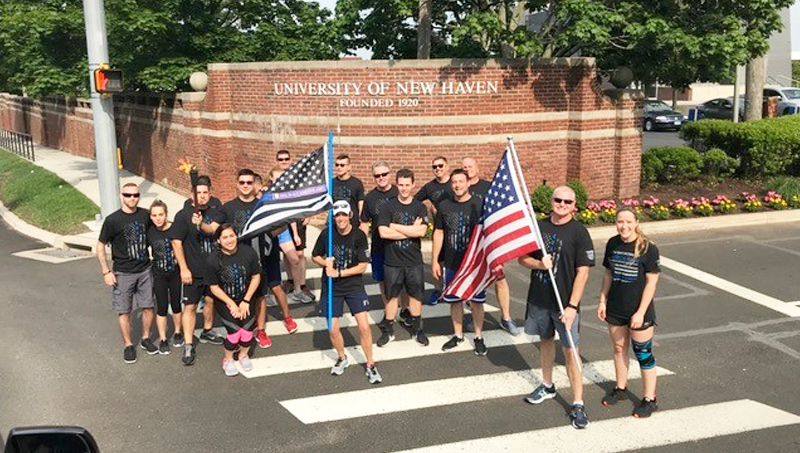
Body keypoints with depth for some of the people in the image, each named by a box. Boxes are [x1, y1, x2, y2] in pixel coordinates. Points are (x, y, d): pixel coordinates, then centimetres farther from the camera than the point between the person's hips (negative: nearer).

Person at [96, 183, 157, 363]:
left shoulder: (145, 215, -1)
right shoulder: (112, 220, -11)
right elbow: (100, 246, -5)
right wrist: (106, 272, -9)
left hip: (144, 270, 3)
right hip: (122, 274, -3)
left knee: (148, 307, 9)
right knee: (123, 311, 4)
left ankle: (146, 339, 28)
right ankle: (128, 345, 18)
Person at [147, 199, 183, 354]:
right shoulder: (149, 231, -8)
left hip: (176, 272, -1)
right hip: (159, 274, 1)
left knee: (176, 304, 12)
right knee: (162, 307, 7)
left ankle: (178, 333, 33)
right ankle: (162, 339, 19)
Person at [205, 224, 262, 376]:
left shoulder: (248, 252, -17)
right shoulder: (212, 260, -20)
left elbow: (256, 277, -5)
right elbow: (214, 287, -10)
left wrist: (246, 301, -7)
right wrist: (232, 304, -11)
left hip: (245, 299, 2)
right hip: (224, 301, -2)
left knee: (247, 332, -7)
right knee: (234, 332, -15)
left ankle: (243, 355, 27)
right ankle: (228, 359, 16)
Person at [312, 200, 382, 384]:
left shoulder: (359, 236, -10)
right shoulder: (327, 235, -6)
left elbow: (362, 266, -10)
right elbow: (315, 256, 8)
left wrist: (338, 273, -18)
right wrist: (326, 262, -13)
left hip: (354, 285, -1)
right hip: (331, 287, 2)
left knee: (364, 326, -9)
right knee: (333, 329, 2)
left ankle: (370, 364, 9)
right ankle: (342, 358, 31)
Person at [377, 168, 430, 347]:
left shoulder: (420, 208, 1)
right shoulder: (388, 207, -2)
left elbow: (421, 231, -15)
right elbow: (383, 232, -15)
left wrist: (395, 226, -13)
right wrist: (411, 230, -14)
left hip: (414, 260, 1)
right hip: (392, 260, -1)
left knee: (415, 295, 10)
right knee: (391, 295, 8)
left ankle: (417, 330, 24)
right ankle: (388, 331, 20)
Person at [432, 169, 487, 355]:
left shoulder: (478, 205, -6)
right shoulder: (444, 206, 2)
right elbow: (438, 233, 6)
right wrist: (434, 260, 5)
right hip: (451, 263, 3)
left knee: (476, 301, 6)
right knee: (454, 300, 12)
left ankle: (479, 337, 20)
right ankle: (458, 335, 28)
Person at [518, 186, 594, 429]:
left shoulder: (579, 232, -10)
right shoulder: (539, 226, 3)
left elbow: (582, 272, -13)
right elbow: (522, 258, 7)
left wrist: (572, 306, -19)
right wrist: (539, 264, -15)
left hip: (565, 302, -5)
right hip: (539, 299, 5)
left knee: (570, 350, -3)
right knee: (546, 339, 20)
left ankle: (578, 404, 3)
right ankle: (547, 386, 39)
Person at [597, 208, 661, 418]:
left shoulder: (648, 248, -15)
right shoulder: (612, 244, 0)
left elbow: (652, 282, -14)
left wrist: (641, 312, -16)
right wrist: (602, 301, 6)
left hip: (638, 312, -5)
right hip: (615, 309, 5)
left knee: (643, 354, 4)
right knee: (619, 349, 18)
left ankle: (650, 399, 17)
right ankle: (621, 388, 37)